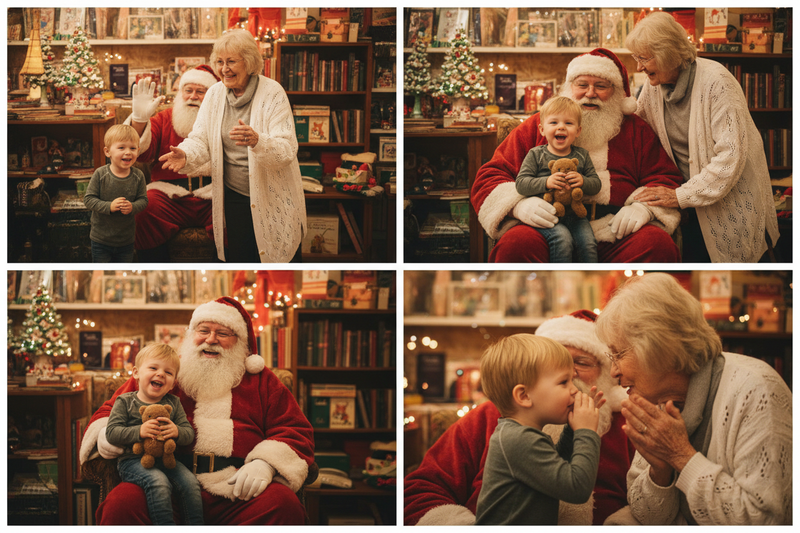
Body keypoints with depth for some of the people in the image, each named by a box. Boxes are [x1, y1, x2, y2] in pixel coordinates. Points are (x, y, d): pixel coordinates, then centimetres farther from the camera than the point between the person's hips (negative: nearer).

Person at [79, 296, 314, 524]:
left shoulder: (261, 381, 22)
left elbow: (295, 431, 14)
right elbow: (113, 409, 27)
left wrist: (266, 463, -8)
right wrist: (106, 433, 1)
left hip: (236, 494, 0)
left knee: (283, 503, -33)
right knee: (121, 502, -33)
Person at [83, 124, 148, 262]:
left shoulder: (138, 176, -8)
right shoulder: (100, 175, -15)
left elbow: (143, 200, -3)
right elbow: (88, 199, -14)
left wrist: (132, 207, -24)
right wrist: (109, 206, -28)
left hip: (126, 240, 2)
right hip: (101, 239, -2)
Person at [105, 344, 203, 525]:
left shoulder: (173, 403, 12)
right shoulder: (125, 402, 1)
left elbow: (189, 433, 7)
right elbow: (111, 433, -8)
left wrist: (177, 432, -18)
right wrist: (139, 432, -23)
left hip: (165, 459, 4)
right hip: (133, 460, -4)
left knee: (189, 481, -19)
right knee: (158, 482, -32)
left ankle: (197, 527, -7)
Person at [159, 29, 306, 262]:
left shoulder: (272, 93, -14)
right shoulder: (215, 94, 2)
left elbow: (288, 149, -22)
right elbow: (201, 139, -1)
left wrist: (257, 141, -42)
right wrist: (185, 155, -25)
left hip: (273, 199, -4)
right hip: (233, 198, 4)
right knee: (237, 260, 12)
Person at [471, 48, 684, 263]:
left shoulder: (636, 130, 22)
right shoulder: (536, 127, 19)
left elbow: (665, 177, 17)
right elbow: (490, 176, 13)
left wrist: (644, 207, -7)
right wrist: (520, 204, -10)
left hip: (615, 231, 1)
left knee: (658, 245, -30)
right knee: (515, 245, -35)